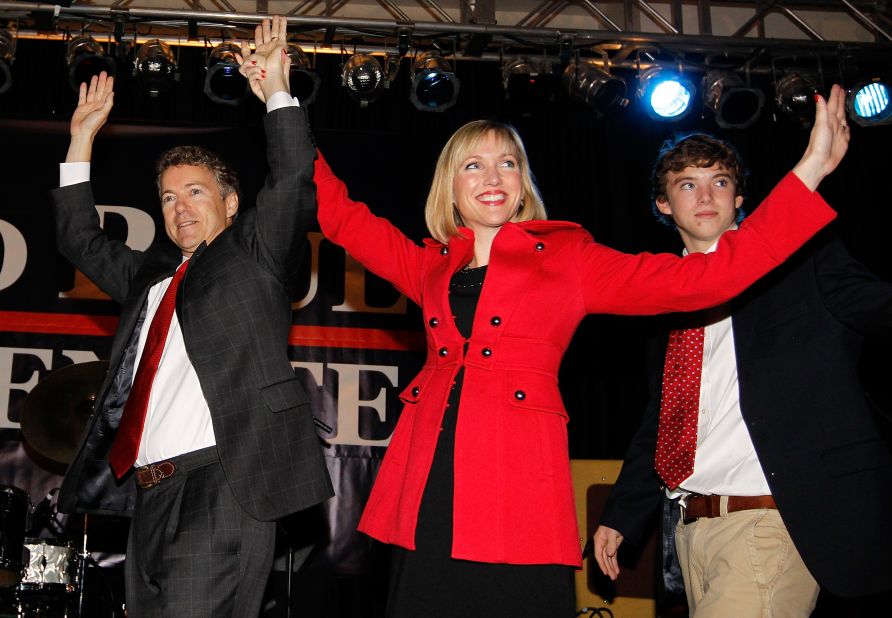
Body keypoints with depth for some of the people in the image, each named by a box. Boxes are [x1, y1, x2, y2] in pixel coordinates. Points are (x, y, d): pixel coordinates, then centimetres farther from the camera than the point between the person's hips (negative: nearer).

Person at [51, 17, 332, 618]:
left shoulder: (253, 252, 8)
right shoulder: (150, 274, 25)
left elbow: (293, 183, -5)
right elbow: (81, 239, 33)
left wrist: (277, 87, -6)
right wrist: (83, 135, 31)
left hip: (221, 483, -7)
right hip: (149, 492, 7)